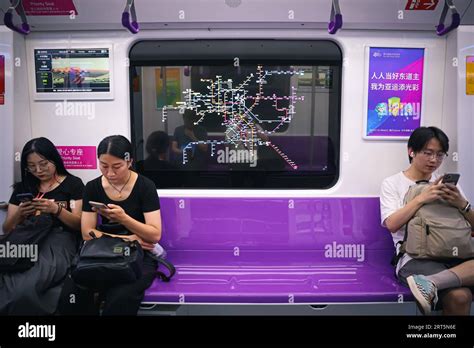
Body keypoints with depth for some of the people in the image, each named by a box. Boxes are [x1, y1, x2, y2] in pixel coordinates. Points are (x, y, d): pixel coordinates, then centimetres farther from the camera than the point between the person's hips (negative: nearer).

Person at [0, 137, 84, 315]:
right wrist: (19, 214, -2)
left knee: (24, 287, -34)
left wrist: (56, 210, -14)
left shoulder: (73, 184, 10)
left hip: (59, 240, -3)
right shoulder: (22, 187, 21)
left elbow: (80, 224, 3)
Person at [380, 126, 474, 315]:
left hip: (452, 254, 5)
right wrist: (421, 198, -18)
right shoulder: (392, 183, 8)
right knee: (459, 296, -35)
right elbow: (392, 225, -8)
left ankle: (430, 283, -37)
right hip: (415, 257, -5)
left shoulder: (446, 182, 20)